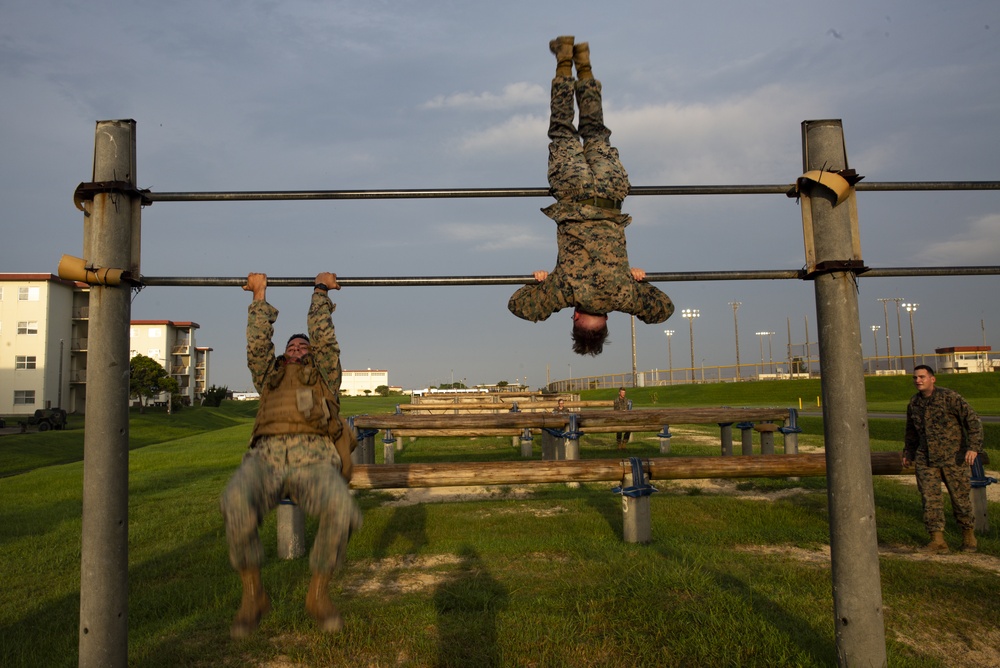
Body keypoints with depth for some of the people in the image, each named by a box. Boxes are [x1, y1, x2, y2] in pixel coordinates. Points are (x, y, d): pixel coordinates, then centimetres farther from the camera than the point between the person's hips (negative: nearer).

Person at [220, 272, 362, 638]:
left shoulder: (325, 377, 32)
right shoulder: (270, 378, 36)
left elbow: (323, 337, 25)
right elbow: (257, 344, 25)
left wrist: (321, 291, 32)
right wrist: (260, 296, 29)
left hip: (314, 458, -1)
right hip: (267, 455, 1)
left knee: (341, 508, -36)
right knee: (236, 502, -36)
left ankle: (318, 592, -9)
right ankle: (252, 593, -11)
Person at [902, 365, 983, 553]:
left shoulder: (950, 397, -8)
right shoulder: (913, 403, 8)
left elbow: (973, 421, -9)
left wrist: (973, 447, -20)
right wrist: (908, 453, 28)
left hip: (953, 457, -4)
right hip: (925, 460, 4)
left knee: (960, 497, 6)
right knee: (930, 498, -3)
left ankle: (968, 535, 28)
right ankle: (937, 540, 1)